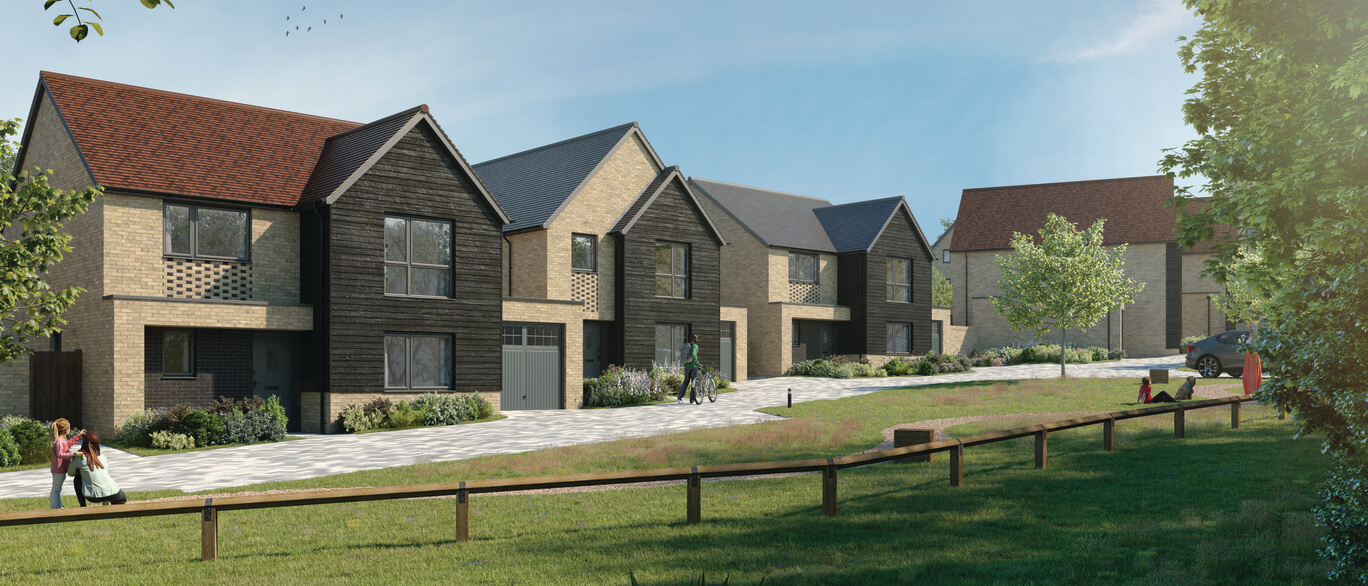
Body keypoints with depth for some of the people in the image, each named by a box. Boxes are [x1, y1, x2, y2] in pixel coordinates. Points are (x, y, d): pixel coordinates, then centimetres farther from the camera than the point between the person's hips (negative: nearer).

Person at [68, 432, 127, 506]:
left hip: (92, 496, -2)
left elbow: (71, 473, 17)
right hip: (111, 493, 2)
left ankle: (83, 506, 18)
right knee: (123, 498, 33)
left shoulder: (79, 457, 1)